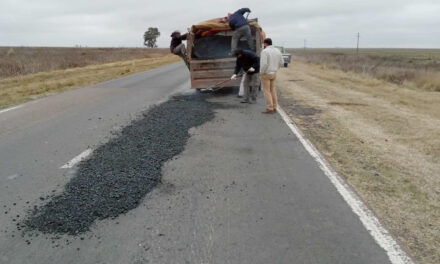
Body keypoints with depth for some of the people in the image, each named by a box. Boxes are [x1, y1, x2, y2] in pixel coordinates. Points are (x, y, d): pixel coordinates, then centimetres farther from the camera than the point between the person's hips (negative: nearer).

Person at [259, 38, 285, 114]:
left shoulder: (265, 51, -17)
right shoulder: (277, 51, 5)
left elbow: (264, 64, -26)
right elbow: (281, 62, 9)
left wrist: (261, 72, -12)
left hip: (265, 74, -7)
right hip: (273, 73, 7)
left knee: (266, 91, -1)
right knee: (272, 90, 14)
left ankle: (269, 109, 0)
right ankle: (274, 108, 16)